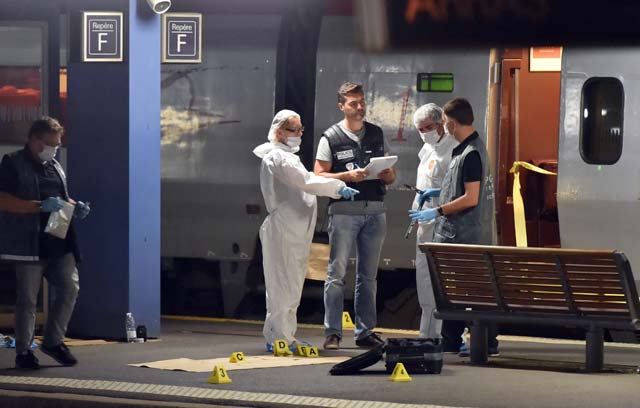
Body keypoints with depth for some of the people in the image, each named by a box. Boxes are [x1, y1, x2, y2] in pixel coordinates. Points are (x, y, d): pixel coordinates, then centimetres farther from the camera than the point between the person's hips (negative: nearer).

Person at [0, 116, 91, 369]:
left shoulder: (54, 166, 19)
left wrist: (75, 207, 9)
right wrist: (40, 206, -22)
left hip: (59, 243, 6)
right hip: (29, 244, -6)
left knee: (69, 287, -2)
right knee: (28, 297, -2)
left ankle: (53, 341, 12)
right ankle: (23, 351, 7)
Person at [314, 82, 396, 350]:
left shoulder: (376, 134, 15)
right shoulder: (331, 138, 1)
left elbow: (390, 174, 19)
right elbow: (319, 176, -3)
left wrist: (387, 175, -5)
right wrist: (348, 176, -17)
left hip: (375, 210, 4)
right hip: (344, 210, -4)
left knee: (368, 275, 8)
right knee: (337, 273, -6)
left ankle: (365, 332, 13)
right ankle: (333, 333, -5)